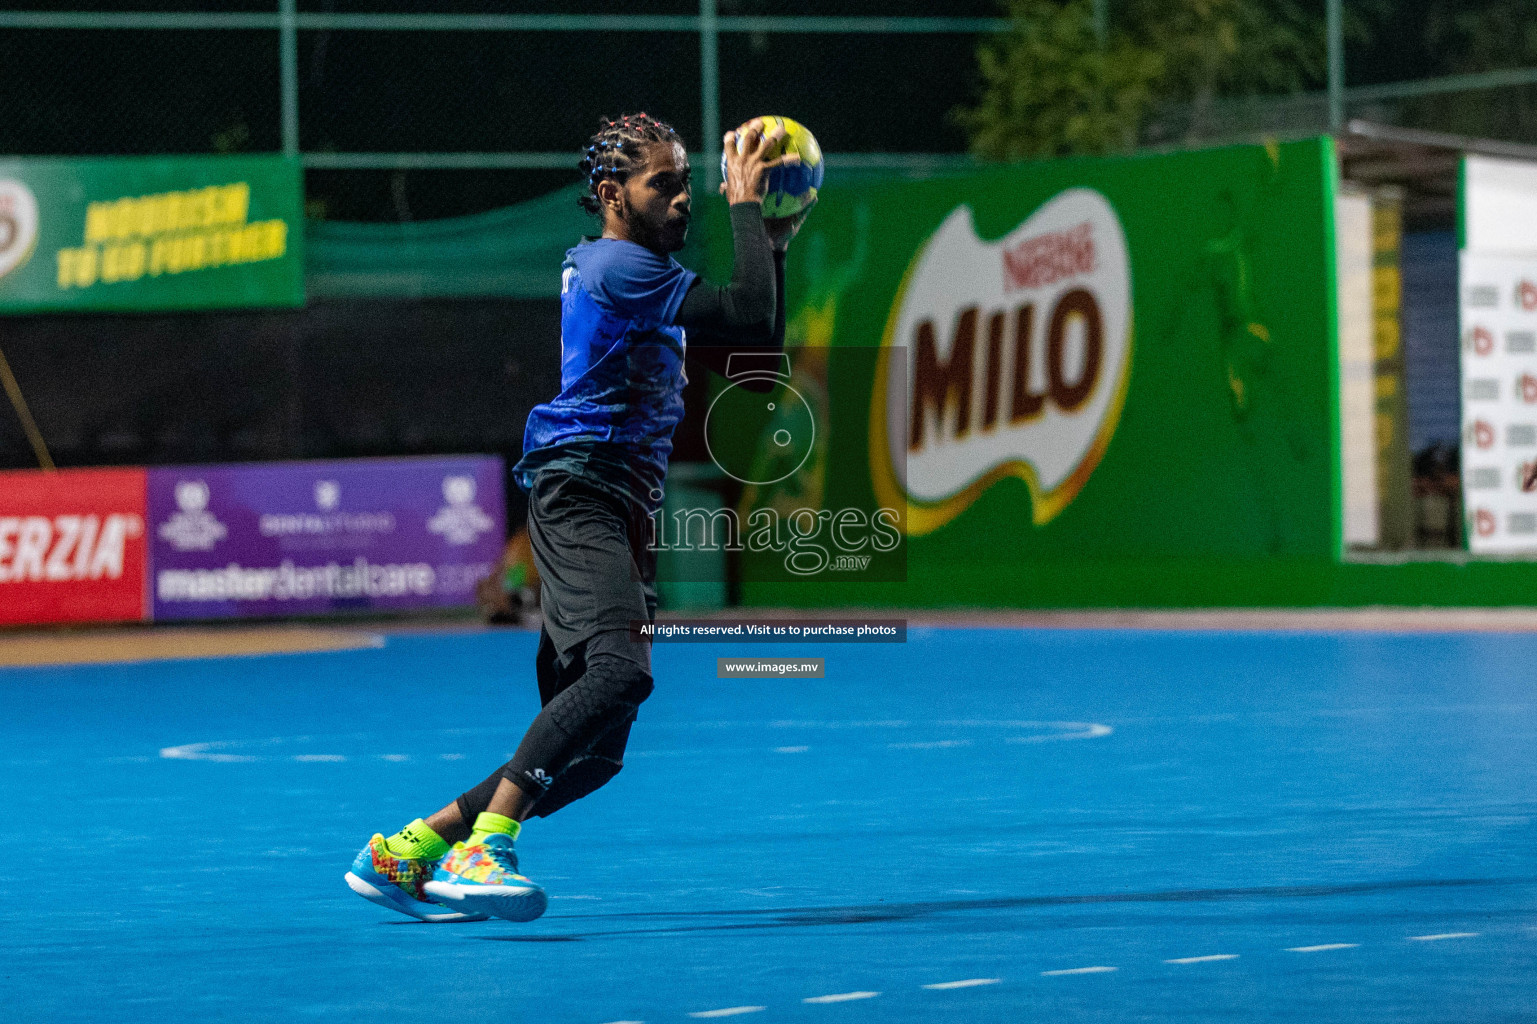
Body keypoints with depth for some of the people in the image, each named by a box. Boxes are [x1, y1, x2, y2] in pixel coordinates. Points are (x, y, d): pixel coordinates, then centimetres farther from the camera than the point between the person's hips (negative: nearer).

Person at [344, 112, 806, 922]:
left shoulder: (647, 281, 26)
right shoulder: (616, 266, -6)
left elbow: (757, 351, 30)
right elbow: (751, 315, -15)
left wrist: (771, 245, 20)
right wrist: (745, 206, -6)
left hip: (617, 519, 10)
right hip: (580, 495, -10)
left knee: (593, 751, 5)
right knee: (621, 669, -33)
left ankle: (401, 854, 10)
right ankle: (483, 848, -39)